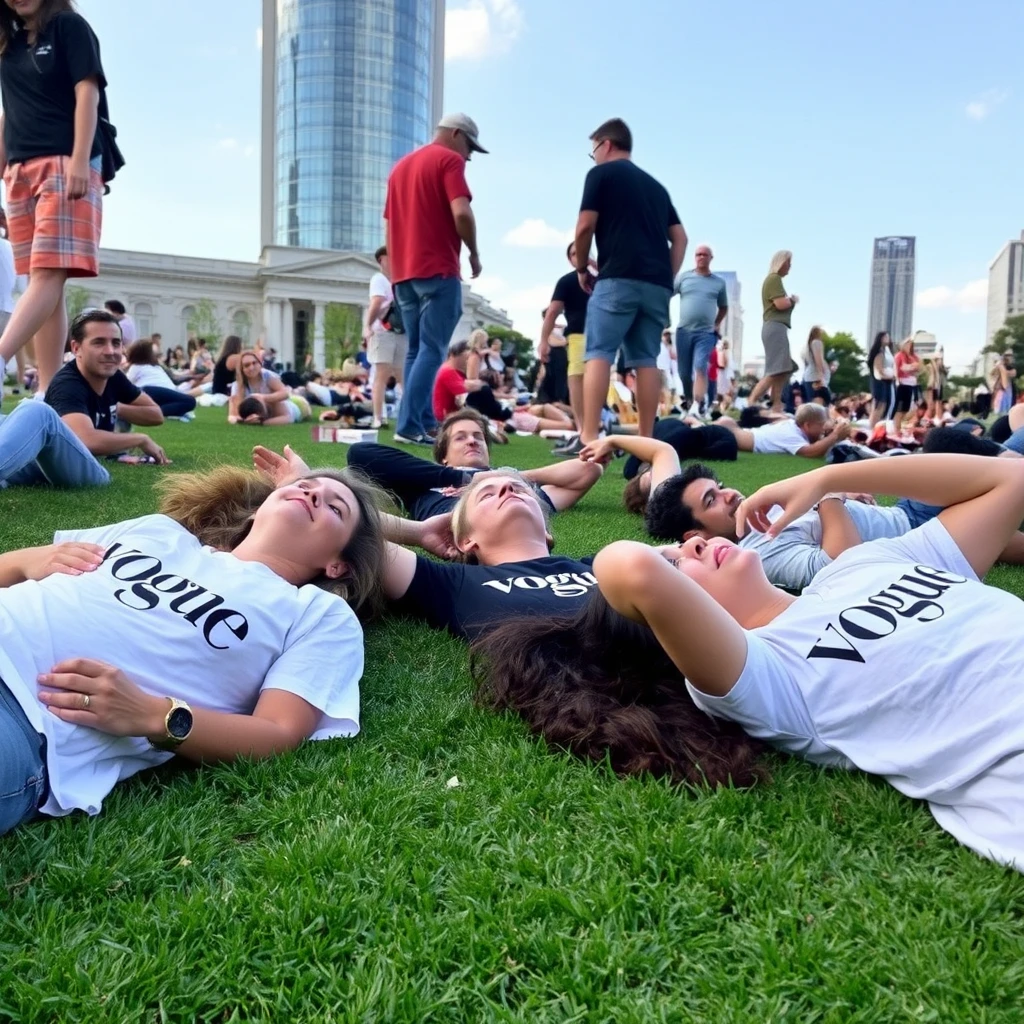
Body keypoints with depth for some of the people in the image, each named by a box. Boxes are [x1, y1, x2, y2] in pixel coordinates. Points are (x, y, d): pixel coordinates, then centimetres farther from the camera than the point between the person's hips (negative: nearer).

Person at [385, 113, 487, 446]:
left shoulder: (401, 165, 22)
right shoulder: (449, 160, -2)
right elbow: (461, 213, -16)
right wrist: (474, 253, -2)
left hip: (404, 272, 8)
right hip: (437, 270, -8)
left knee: (416, 350, 10)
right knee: (431, 350, -9)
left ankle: (425, 423, 9)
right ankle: (409, 426, -15)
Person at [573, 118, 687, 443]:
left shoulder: (602, 173, 8)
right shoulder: (656, 185, 26)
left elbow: (585, 227, -2)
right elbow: (679, 238, 19)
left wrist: (582, 268, 12)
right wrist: (667, 278, 17)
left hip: (619, 278, -6)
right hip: (658, 284, 6)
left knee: (599, 355, -8)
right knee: (646, 360, 6)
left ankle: (589, 438, -17)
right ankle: (646, 440, 2)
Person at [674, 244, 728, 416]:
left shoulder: (719, 282, 9)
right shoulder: (683, 277, 6)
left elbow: (723, 307, 22)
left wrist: (717, 324, 10)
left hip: (706, 333, -1)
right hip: (684, 331, 1)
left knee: (700, 367, -19)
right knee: (684, 372, 6)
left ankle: (697, 406, -28)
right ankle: (688, 402, 25)